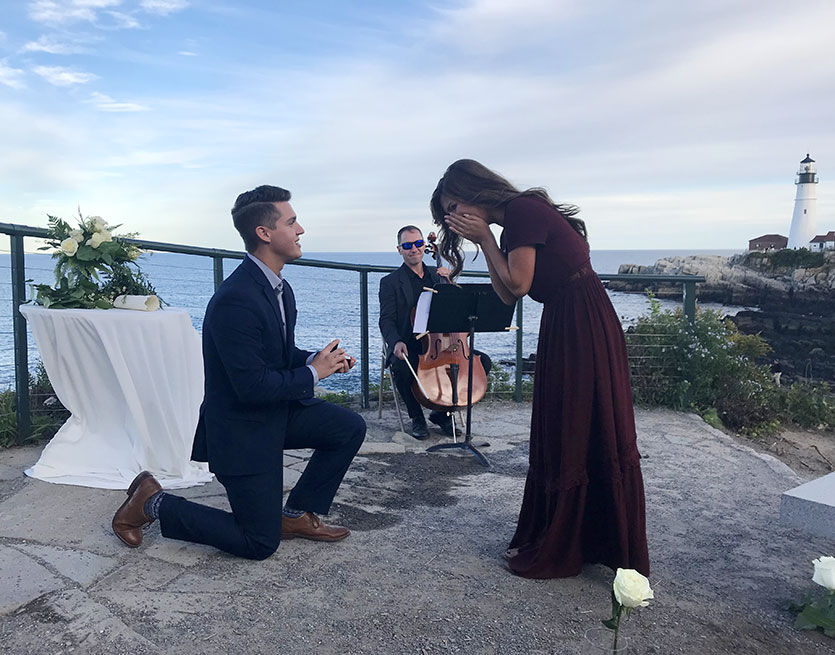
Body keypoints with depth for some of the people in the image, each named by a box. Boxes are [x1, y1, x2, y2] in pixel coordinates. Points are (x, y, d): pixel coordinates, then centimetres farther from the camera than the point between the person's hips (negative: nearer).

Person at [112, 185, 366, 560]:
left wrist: (319, 359, -4)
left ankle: (297, 514, 13)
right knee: (260, 544, 1)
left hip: (277, 412, 9)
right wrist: (314, 373, -17)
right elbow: (252, 387, -29)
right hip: (241, 428, -9)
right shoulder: (235, 300, -28)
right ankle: (153, 502, 13)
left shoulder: (279, 288, 3)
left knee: (351, 428, -1)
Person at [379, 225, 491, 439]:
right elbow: (386, 321, -6)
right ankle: (417, 417, -7)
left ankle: (442, 412, 1)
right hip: (409, 348, -4)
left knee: (483, 361, -14)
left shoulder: (437, 274, 16)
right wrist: (396, 342, -26)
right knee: (401, 367, -37)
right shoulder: (390, 282, 3)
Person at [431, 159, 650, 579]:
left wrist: (485, 237, -8)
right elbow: (507, 295, 11)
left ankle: (553, 553, 15)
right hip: (565, 326, 10)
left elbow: (518, 285, -16)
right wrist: (484, 241, 6)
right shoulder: (521, 216, 16)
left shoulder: (522, 211, -12)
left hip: (581, 328, -10)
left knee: (567, 438, 0)